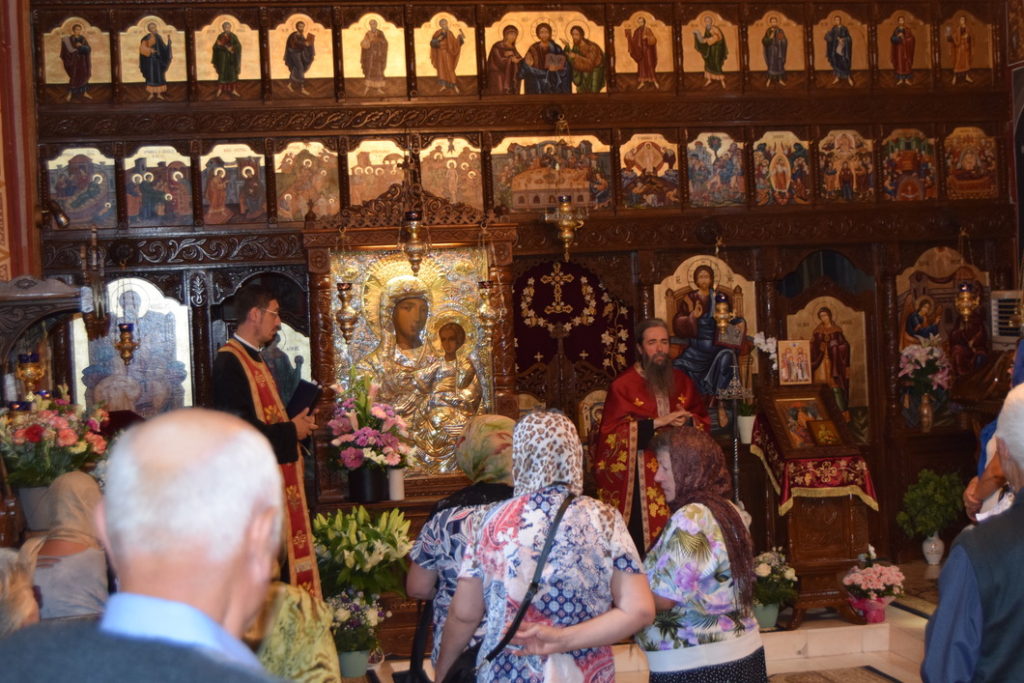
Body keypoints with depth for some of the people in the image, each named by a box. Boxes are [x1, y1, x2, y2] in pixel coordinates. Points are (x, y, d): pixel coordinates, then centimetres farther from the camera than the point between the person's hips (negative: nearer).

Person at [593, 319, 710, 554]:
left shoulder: (681, 381, 13)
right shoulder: (624, 385, -1)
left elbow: (703, 420, 14)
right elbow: (613, 433, -10)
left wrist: (688, 420, -9)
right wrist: (658, 423, -16)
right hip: (642, 478, -4)